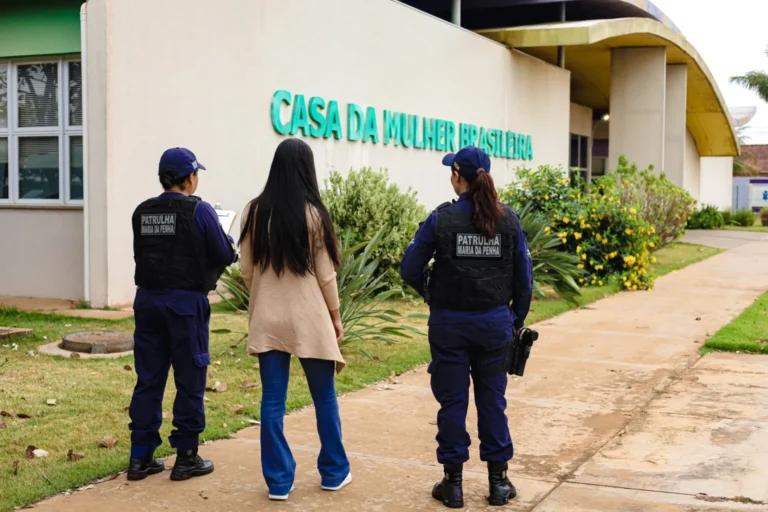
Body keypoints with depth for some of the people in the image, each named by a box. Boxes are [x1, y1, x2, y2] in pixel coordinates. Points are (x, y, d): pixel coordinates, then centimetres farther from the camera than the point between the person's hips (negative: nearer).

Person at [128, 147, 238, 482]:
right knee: (190, 379, 5)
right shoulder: (199, 211, -10)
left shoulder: (142, 212, 6)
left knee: (148, 378, 10)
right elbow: (225, 256, -8)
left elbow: (141, 254, 13)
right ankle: (186, 457, 11)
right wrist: (229, 242, 15)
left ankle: (141, 457, 15)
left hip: (148, 299, 5)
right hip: (186, 302, -5)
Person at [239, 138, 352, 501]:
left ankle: (278, 481, 11)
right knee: (324, 398, 13)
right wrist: (335, 315, 8)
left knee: (272, 401, 6)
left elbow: (247, 271, 5)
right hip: (309, 318, -2)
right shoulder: (313, 214, -9)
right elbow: (325, 274, -4)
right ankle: (334, 472, 24)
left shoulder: (255, 211, -1)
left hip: (267, 319, 2)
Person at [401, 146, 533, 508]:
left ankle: (453, 483, 15)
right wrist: (517, 319, 13)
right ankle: (498, 481, 19)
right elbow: (524, 277, 1)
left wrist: (430, 295, 11)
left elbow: (410, 269, -7)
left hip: (450, 324, -2)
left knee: (452, 402, 7)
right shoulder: (508, 220, -2)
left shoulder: (441, 219, -10)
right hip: (495, 323, 2)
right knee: (492, 401, 12)